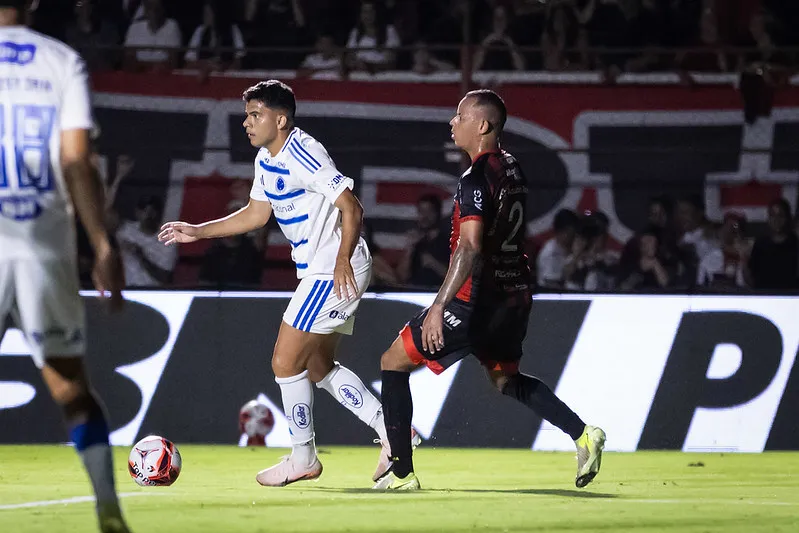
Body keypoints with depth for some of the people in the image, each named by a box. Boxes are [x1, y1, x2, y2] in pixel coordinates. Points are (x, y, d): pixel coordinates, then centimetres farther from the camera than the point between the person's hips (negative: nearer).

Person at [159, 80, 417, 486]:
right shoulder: (266, 160, 10)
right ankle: (388, 430, 17)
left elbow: (351, 208, -23)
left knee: (286, 362, -6)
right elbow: (256, 214, 24)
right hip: (317, 272, 10)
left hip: (338, 274, -10)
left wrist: (343, 259, -34)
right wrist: (196, 231, 21)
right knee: (318, 367, 15)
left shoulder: (303, 154, -20)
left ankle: (303, 459, 7)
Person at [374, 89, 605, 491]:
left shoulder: (477, 179, -18)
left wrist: (439, 307, -31)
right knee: (505, 378, 29)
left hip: (477, 301, -9)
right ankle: (582, 435, 12)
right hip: (514, 295, 9)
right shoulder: (513, 171, 10)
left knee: (394, 363, 2)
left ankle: (401, 471, 1)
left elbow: (470, 247, -28)